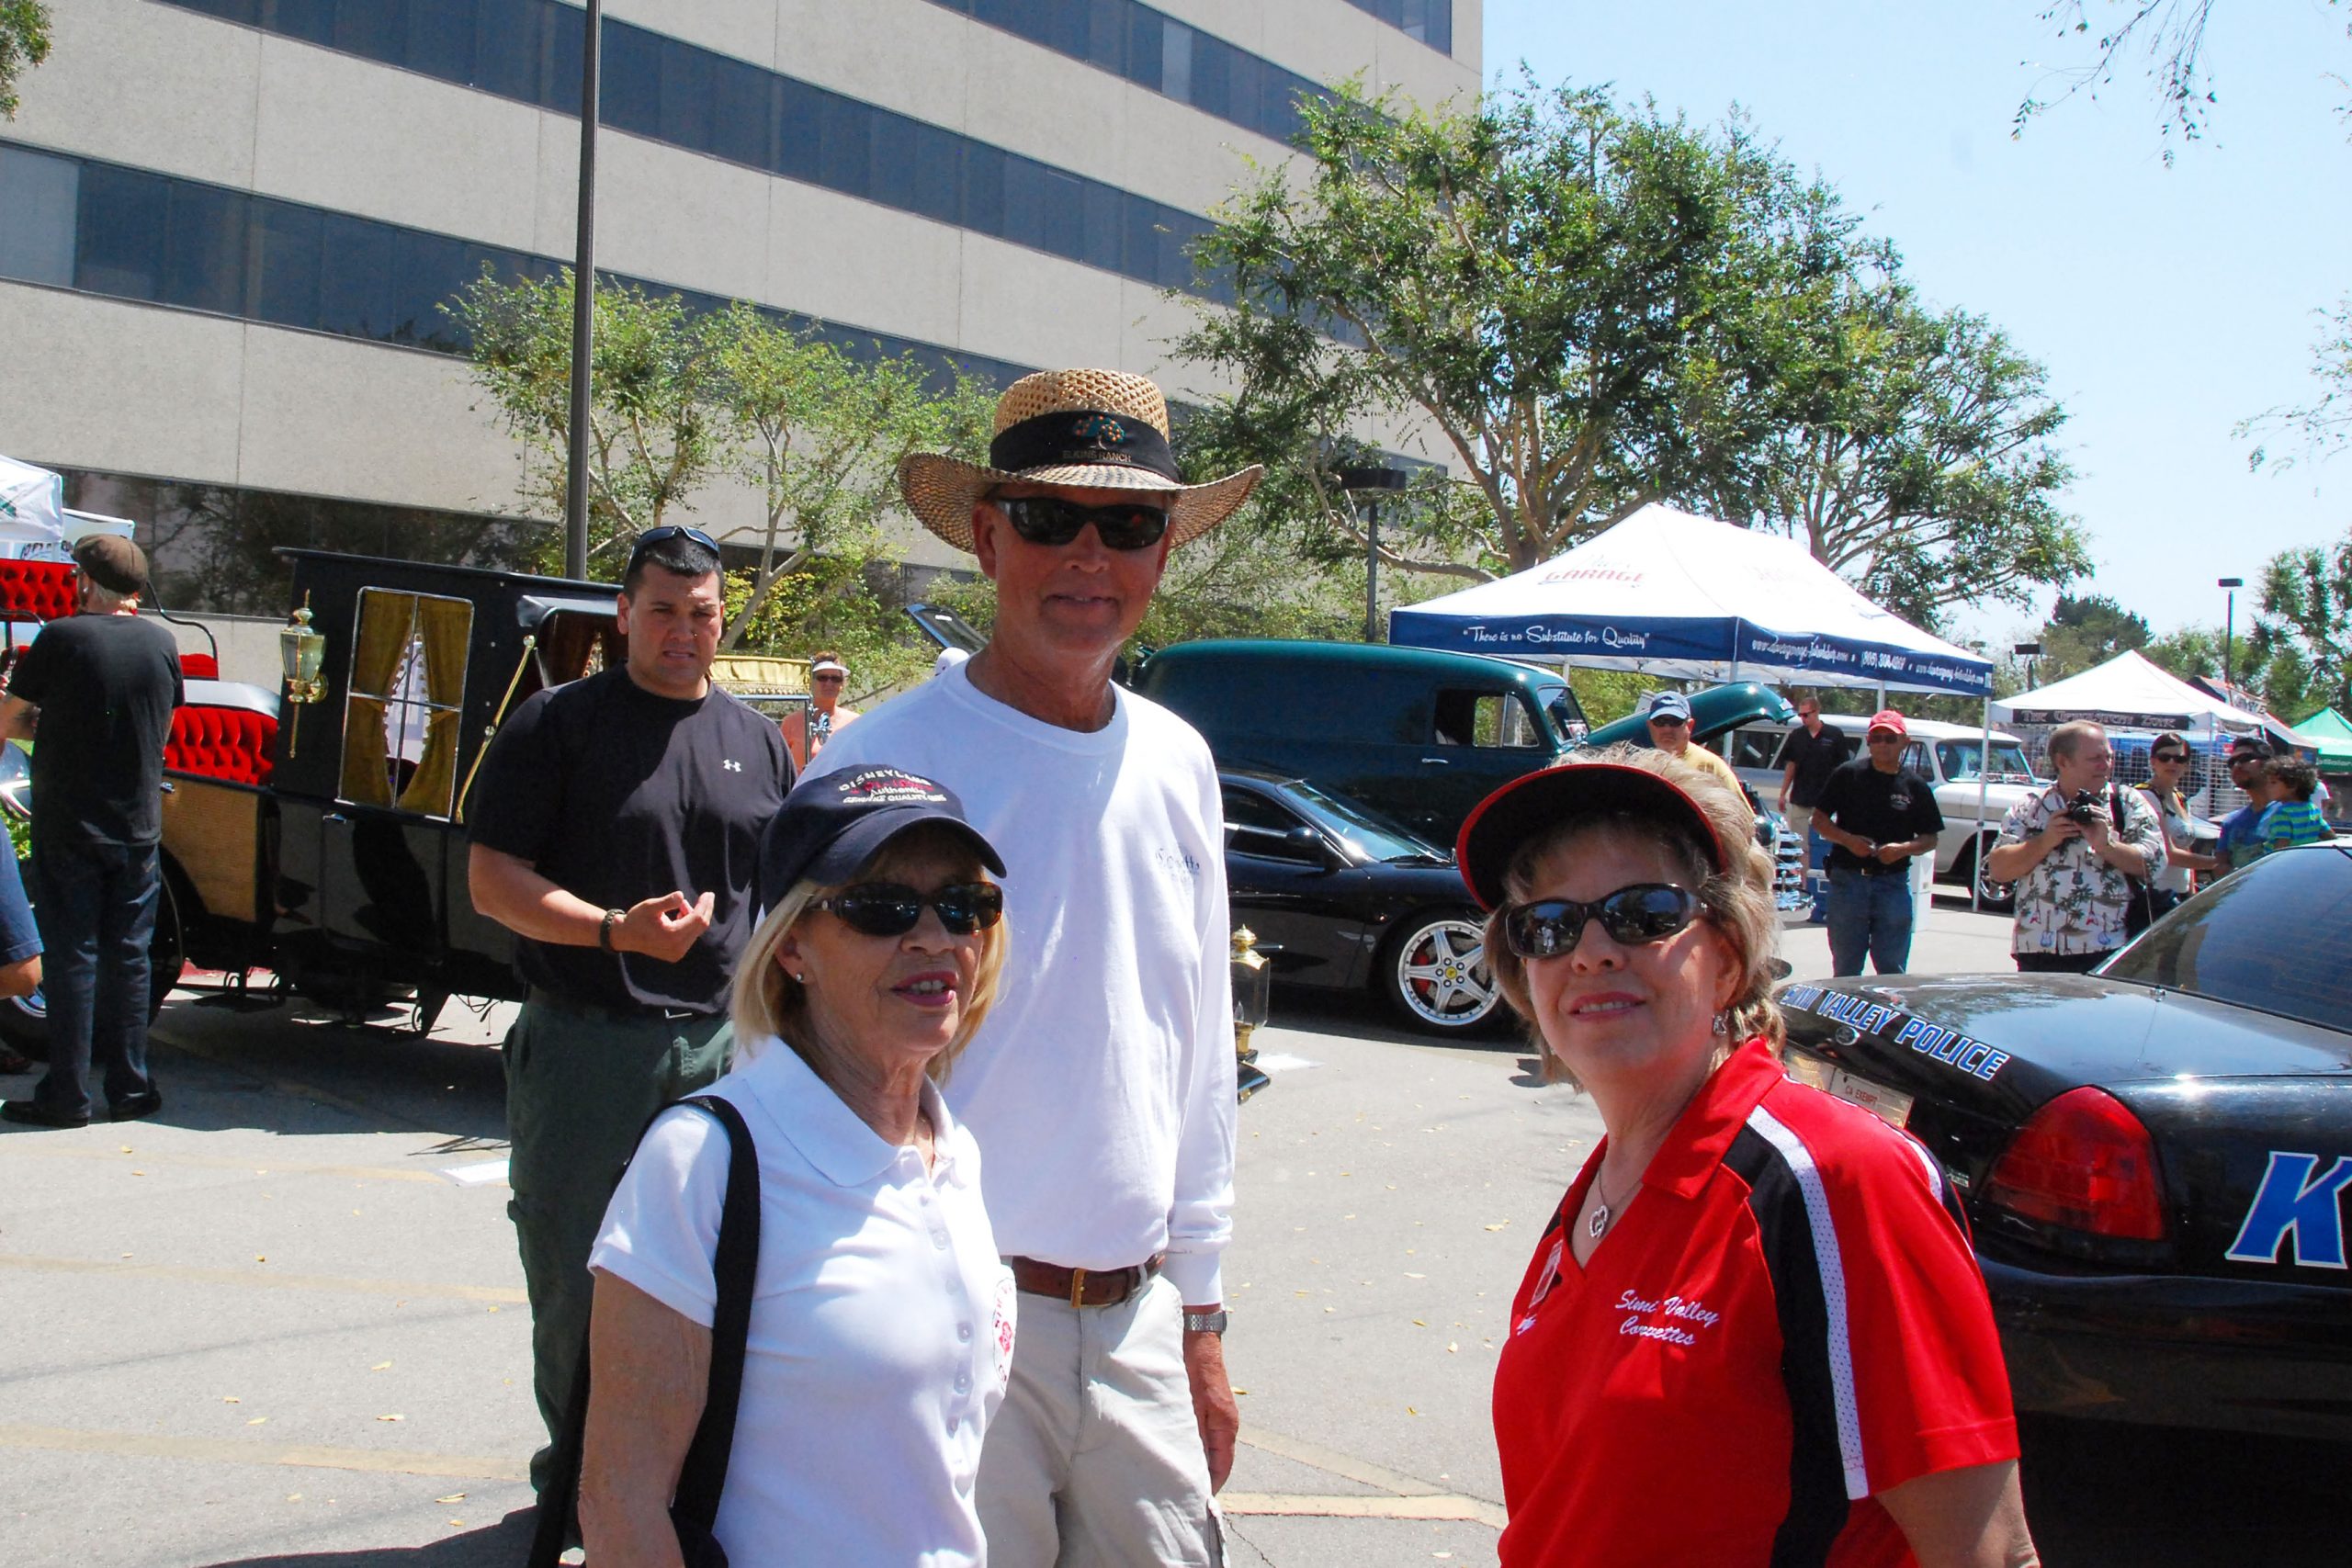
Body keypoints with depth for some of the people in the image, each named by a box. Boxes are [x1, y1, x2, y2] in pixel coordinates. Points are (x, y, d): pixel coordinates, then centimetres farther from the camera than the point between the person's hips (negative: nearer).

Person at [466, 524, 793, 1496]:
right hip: (585, 1043, -3)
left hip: (721, 1044, 3)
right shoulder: (558, 723, -1)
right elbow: (492, 878, -7)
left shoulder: (755, 739, 11)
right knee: (572, 1277, 6)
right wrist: (616, 929, -21)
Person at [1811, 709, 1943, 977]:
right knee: (1845, 968, 7)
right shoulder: (1848, 774, 2)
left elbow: (1930, 839, 8)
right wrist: (1848, 840, -13)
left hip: (1893, 883, 0)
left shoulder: (1915, 786, 5)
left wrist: (1903, 849, -12)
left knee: (1892, 970, 2)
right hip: (1848, 880, 0)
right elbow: (1819, 819, 4)